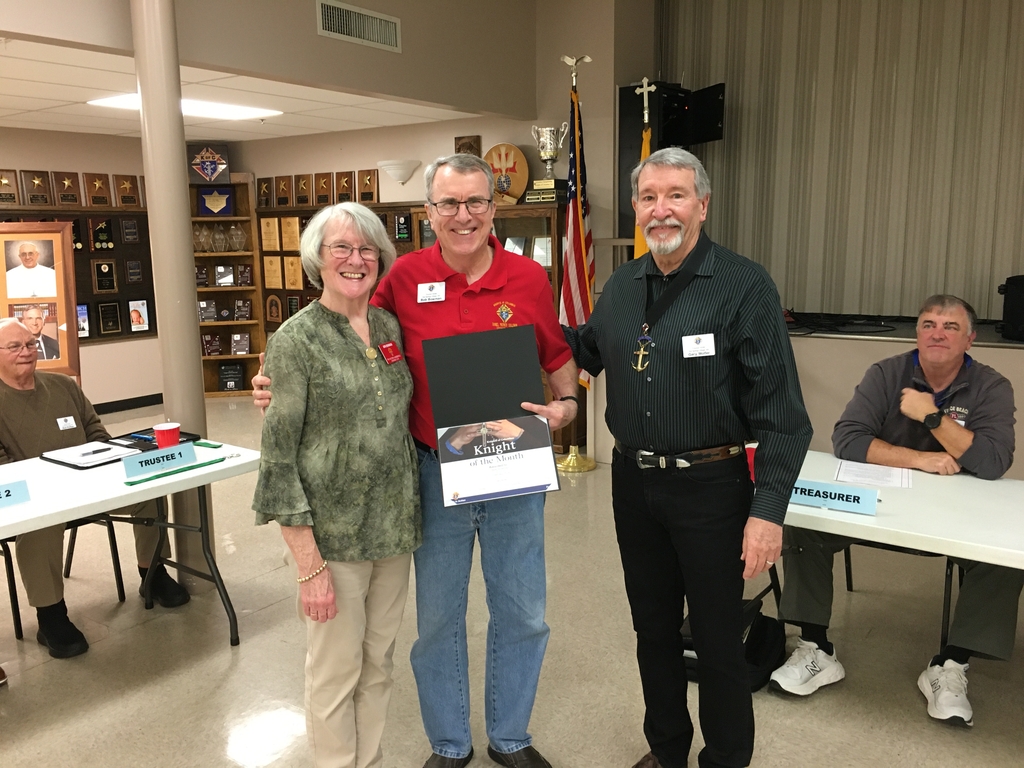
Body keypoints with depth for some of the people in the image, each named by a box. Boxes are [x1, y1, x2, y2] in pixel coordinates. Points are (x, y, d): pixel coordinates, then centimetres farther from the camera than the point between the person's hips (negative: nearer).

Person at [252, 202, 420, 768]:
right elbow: (279, 459, -13)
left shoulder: (390, 327, 5)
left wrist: (412, 516, 10)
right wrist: (309, 565, -16)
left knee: (378, 663, 18)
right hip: (333, 535, -5)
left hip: (395, 530, 5)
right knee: (335, 673, 9)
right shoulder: (296, 340, -11)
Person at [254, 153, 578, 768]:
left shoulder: (529, 278, -2)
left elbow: (560, 358, 10)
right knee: (437, 620, 14)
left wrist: (566, 404, -8)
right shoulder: (405, 278, -5)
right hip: (435, 470, -1)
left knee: (523, 616, 14)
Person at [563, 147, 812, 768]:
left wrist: (769, 509, -19)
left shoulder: (745, 286, -12)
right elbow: (587, 350, 22)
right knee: (653, 629, 20)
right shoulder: (622, 286, 6)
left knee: (718, 640, 10)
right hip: (633, 481, 6)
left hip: (710, 485, -5)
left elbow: (780, 409, -14)